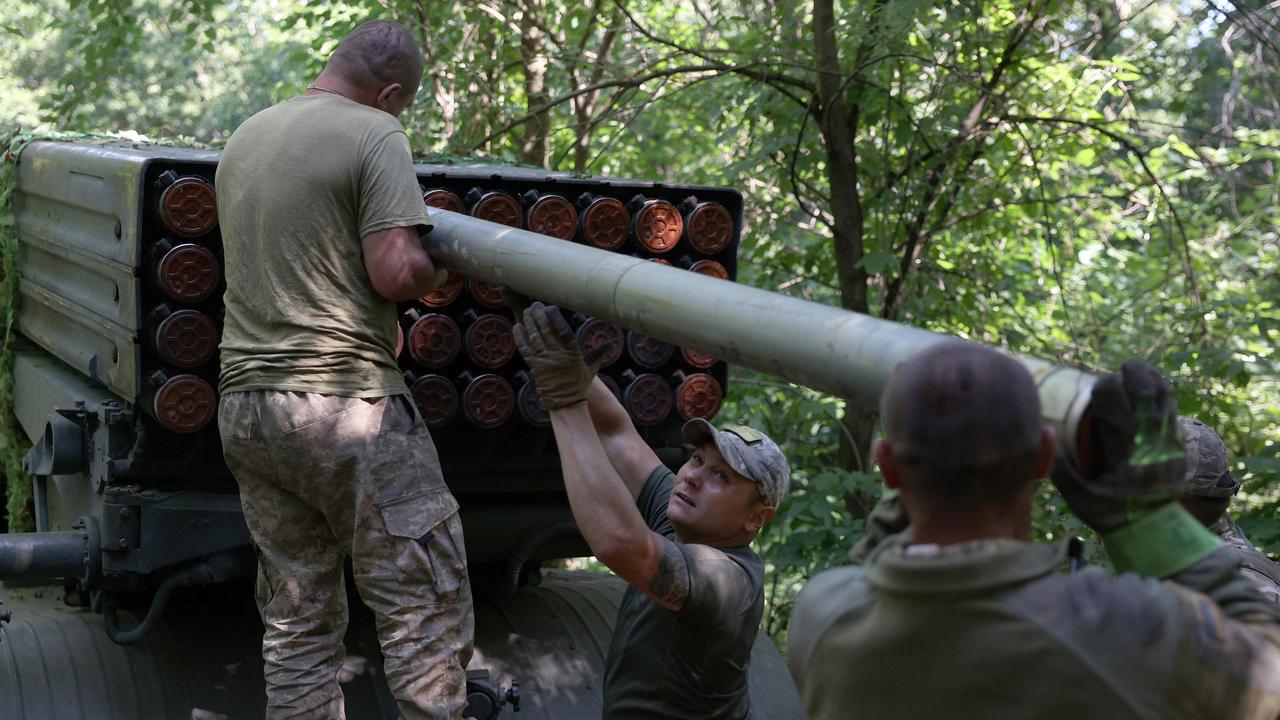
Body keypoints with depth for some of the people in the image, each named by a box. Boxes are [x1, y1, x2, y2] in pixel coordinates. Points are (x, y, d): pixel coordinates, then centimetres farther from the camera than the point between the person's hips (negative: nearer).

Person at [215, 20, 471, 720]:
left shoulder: (243, 137, 16)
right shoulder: (375, 134, -7)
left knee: (297, 619, 12)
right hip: (347, 405, -7)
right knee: (426, 608, 0)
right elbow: (397, 272, -16)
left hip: (245, 404, 8)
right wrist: (429, 266, 3)